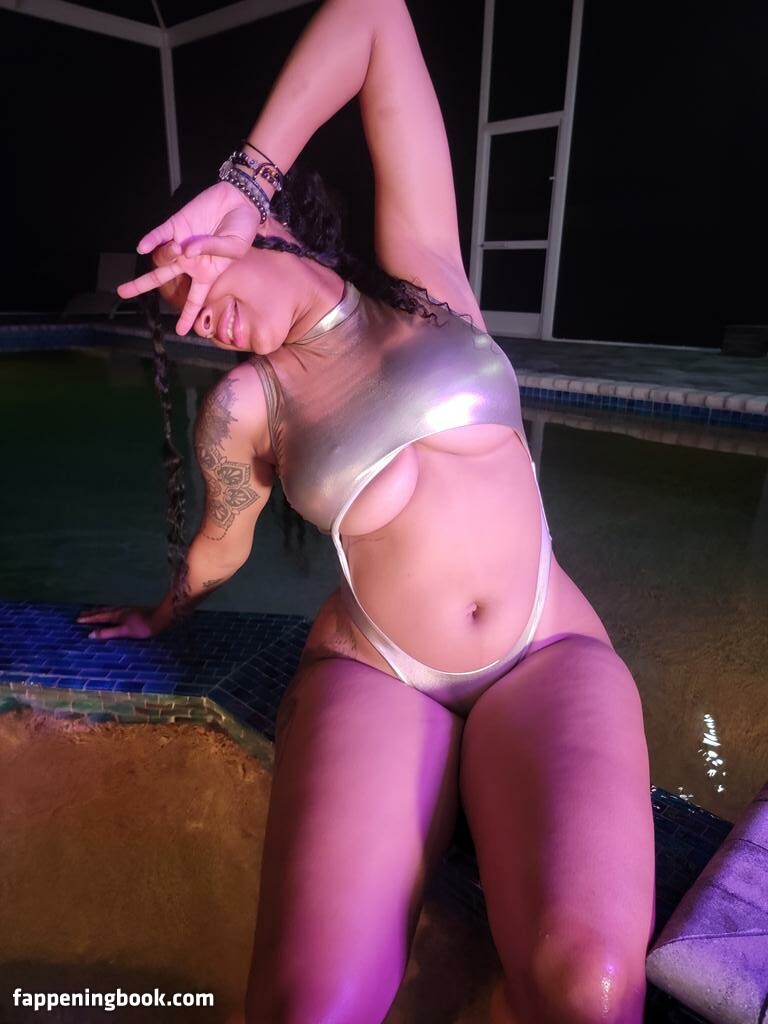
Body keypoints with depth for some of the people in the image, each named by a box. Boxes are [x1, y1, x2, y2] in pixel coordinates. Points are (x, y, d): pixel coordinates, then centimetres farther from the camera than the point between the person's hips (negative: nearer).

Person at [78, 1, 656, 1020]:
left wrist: (239, 183, 0)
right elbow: (222, 547, 19)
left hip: (550, 660, 1)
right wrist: (164, 615, 36)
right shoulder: (247, 405, 2)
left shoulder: (426, 270, 4)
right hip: (375, 680, 0)